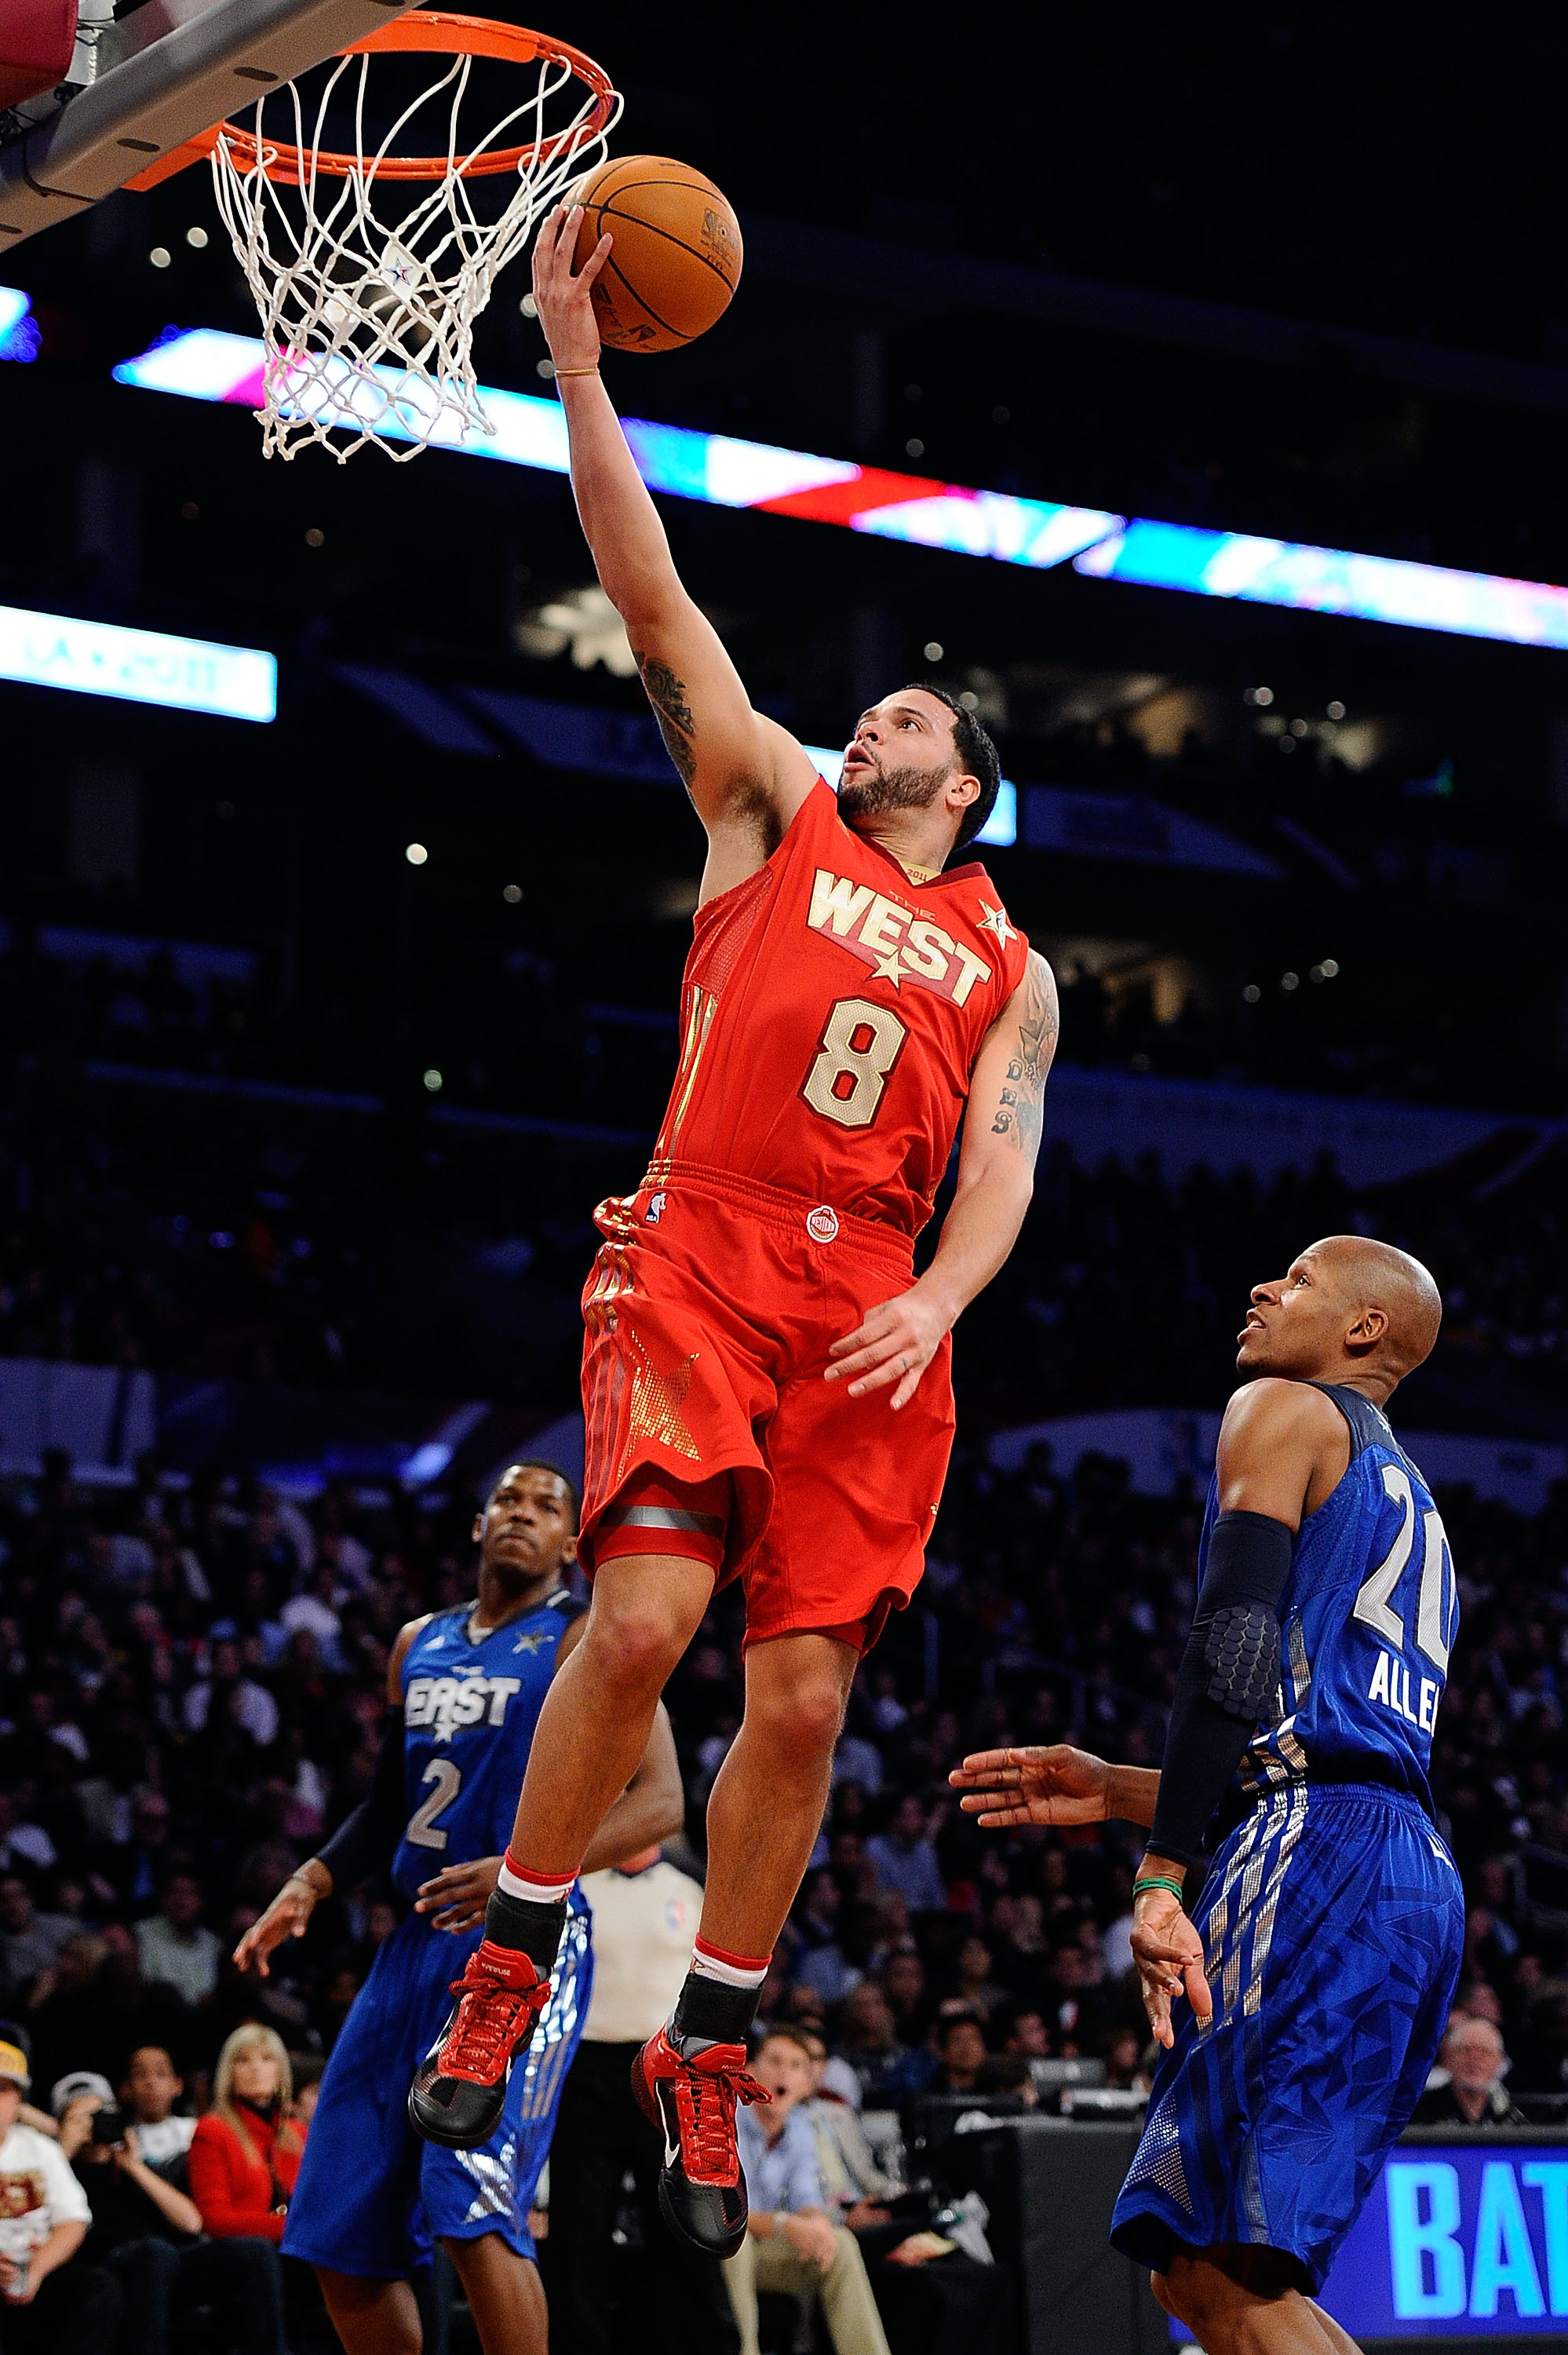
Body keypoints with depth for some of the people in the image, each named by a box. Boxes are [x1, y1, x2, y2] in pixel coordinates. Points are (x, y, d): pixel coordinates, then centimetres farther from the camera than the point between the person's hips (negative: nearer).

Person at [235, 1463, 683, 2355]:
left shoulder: (584, 1641, -3)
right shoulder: (419, 1645, 18)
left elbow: (662, 1802, -12)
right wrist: (312, 1882, 11)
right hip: (415, 1943, 7)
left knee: (473, 2213, -22)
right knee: (342, 2238, 6)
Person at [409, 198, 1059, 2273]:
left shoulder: (1011, 972, 19)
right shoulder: (774, 814, 16)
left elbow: (1002, 1161, 7)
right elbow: (653, 602, 9)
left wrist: (937, 1298, -13)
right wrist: (576, 361, 2)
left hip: (876, 1308, 2)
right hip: (700, 1251, -2)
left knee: (804, 1696, -2)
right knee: (645, 1615, -19)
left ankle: (705, 2051, 11)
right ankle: (512, 1966, -1)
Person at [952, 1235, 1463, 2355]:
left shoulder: (1285, 1411, 5)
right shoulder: (1410, 1502, 32)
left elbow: (1234, 1652, -11)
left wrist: (1162, 1875, -17)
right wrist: (1115, 1791, 29)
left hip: (1319, 1854, -10)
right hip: (1421, 1876, 10)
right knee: (1202, 2264, 13)